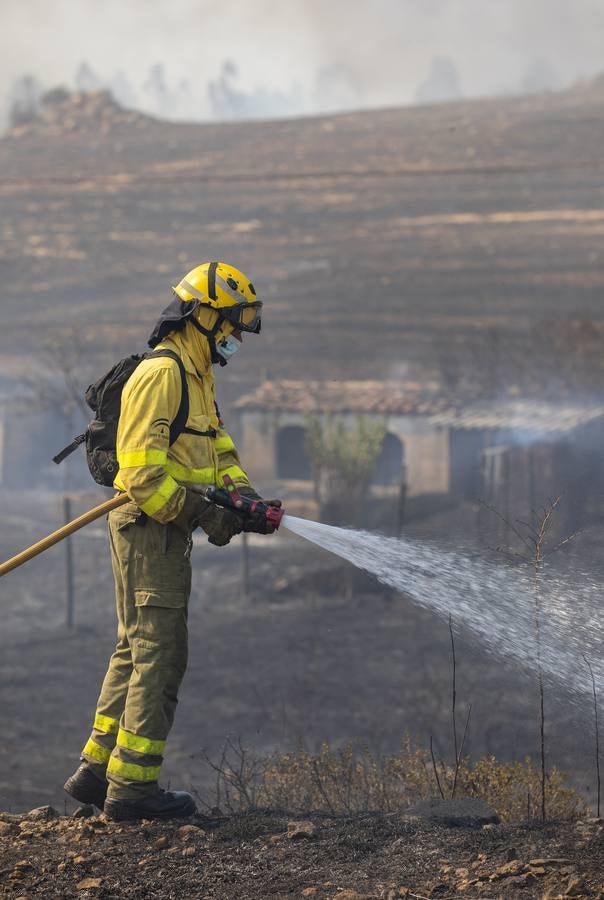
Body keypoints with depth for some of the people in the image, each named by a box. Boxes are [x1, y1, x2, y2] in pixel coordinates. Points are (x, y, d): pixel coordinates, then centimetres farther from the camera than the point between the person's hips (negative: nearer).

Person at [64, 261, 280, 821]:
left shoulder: (196, 377, 18)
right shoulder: (162, 374, -16)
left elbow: (218, 450, 20)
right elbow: (141, 470, -22)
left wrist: (245, 498, 2)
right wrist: (202, 513, -22)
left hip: (165, 531, 11)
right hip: (149, 530, -11)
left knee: (136, 653, 14)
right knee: (159, 657, -7)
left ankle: (96, 771, 20)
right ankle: (132, 786, -3)